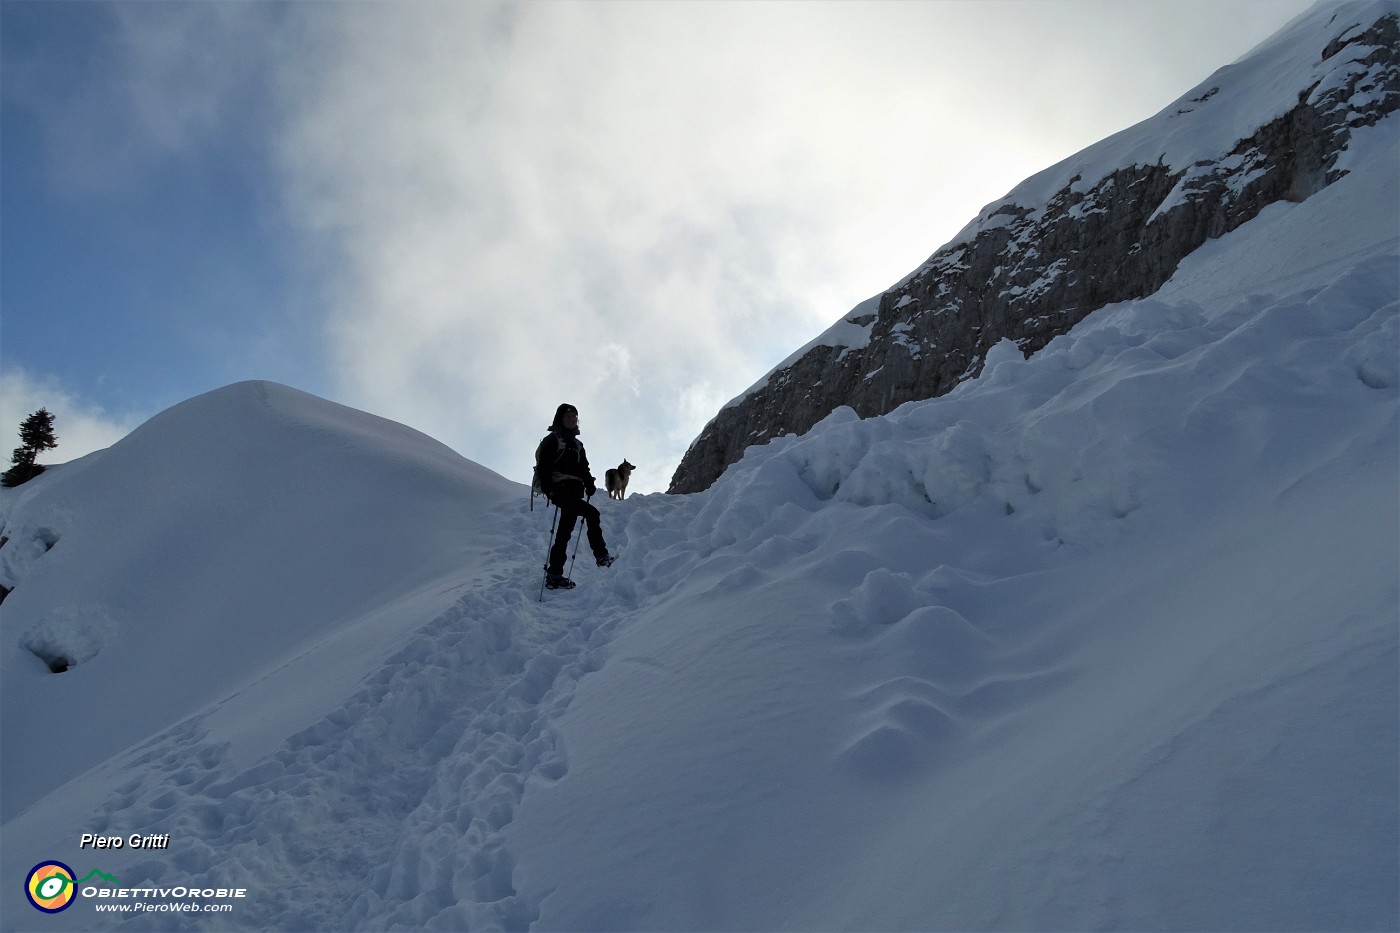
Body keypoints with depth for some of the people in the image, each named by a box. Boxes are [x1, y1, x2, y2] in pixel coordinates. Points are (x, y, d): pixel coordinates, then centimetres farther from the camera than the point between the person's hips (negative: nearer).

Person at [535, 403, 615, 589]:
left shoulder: (576, 445, 24)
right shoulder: (552, 440, 0)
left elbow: (583, 468, 22)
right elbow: (543, 466, -10)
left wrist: (589, 484, 4)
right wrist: (549, 488, -22)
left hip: (574, 492, 8)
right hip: (560, 490, -8)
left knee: (566, 529, 6)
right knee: (592, 514, -19)